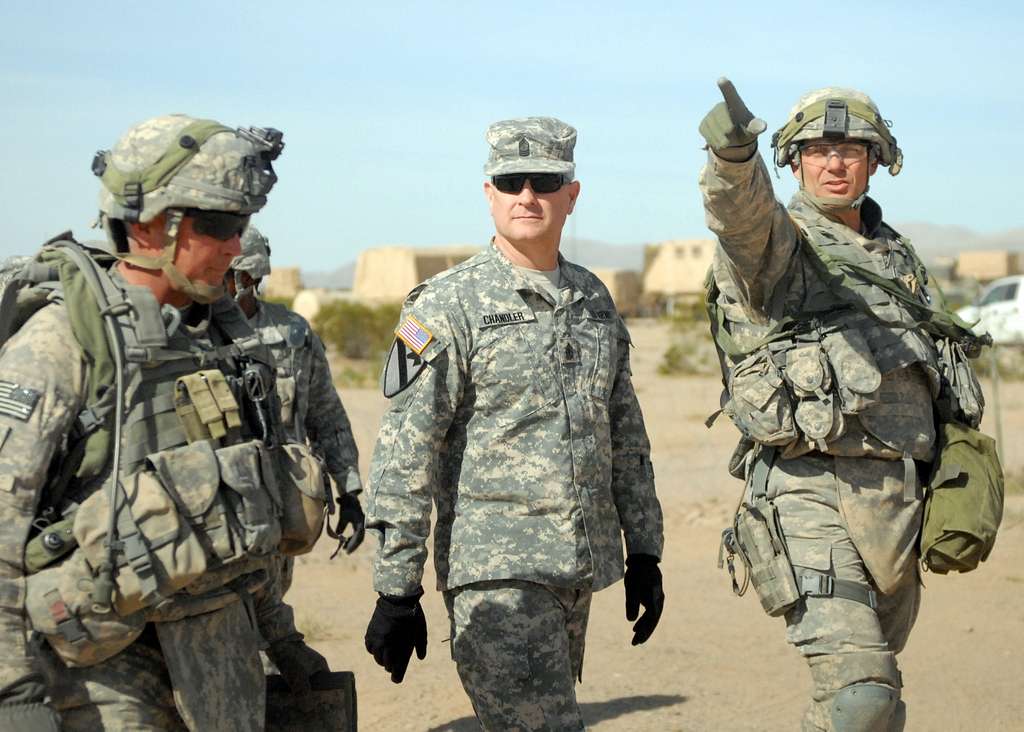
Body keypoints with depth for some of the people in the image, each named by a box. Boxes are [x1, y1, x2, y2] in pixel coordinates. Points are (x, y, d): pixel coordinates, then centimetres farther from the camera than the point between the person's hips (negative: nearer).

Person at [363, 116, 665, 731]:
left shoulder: (594, 299, 12)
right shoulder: (448, 305, -7)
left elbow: (627, 437, 19)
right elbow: (404, 458, -10)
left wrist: (644, 550, 16)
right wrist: (396, 590, -13)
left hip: (582, 567, 7)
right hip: (495, 571, -6)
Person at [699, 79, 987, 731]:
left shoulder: (898, 256, 18)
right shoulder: (778, 240, -3)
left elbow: (940, 368, 26)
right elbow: (741, 210, -29)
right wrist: (733, 156, -52)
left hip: (898, 498, 7)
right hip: (812, 492, -7)